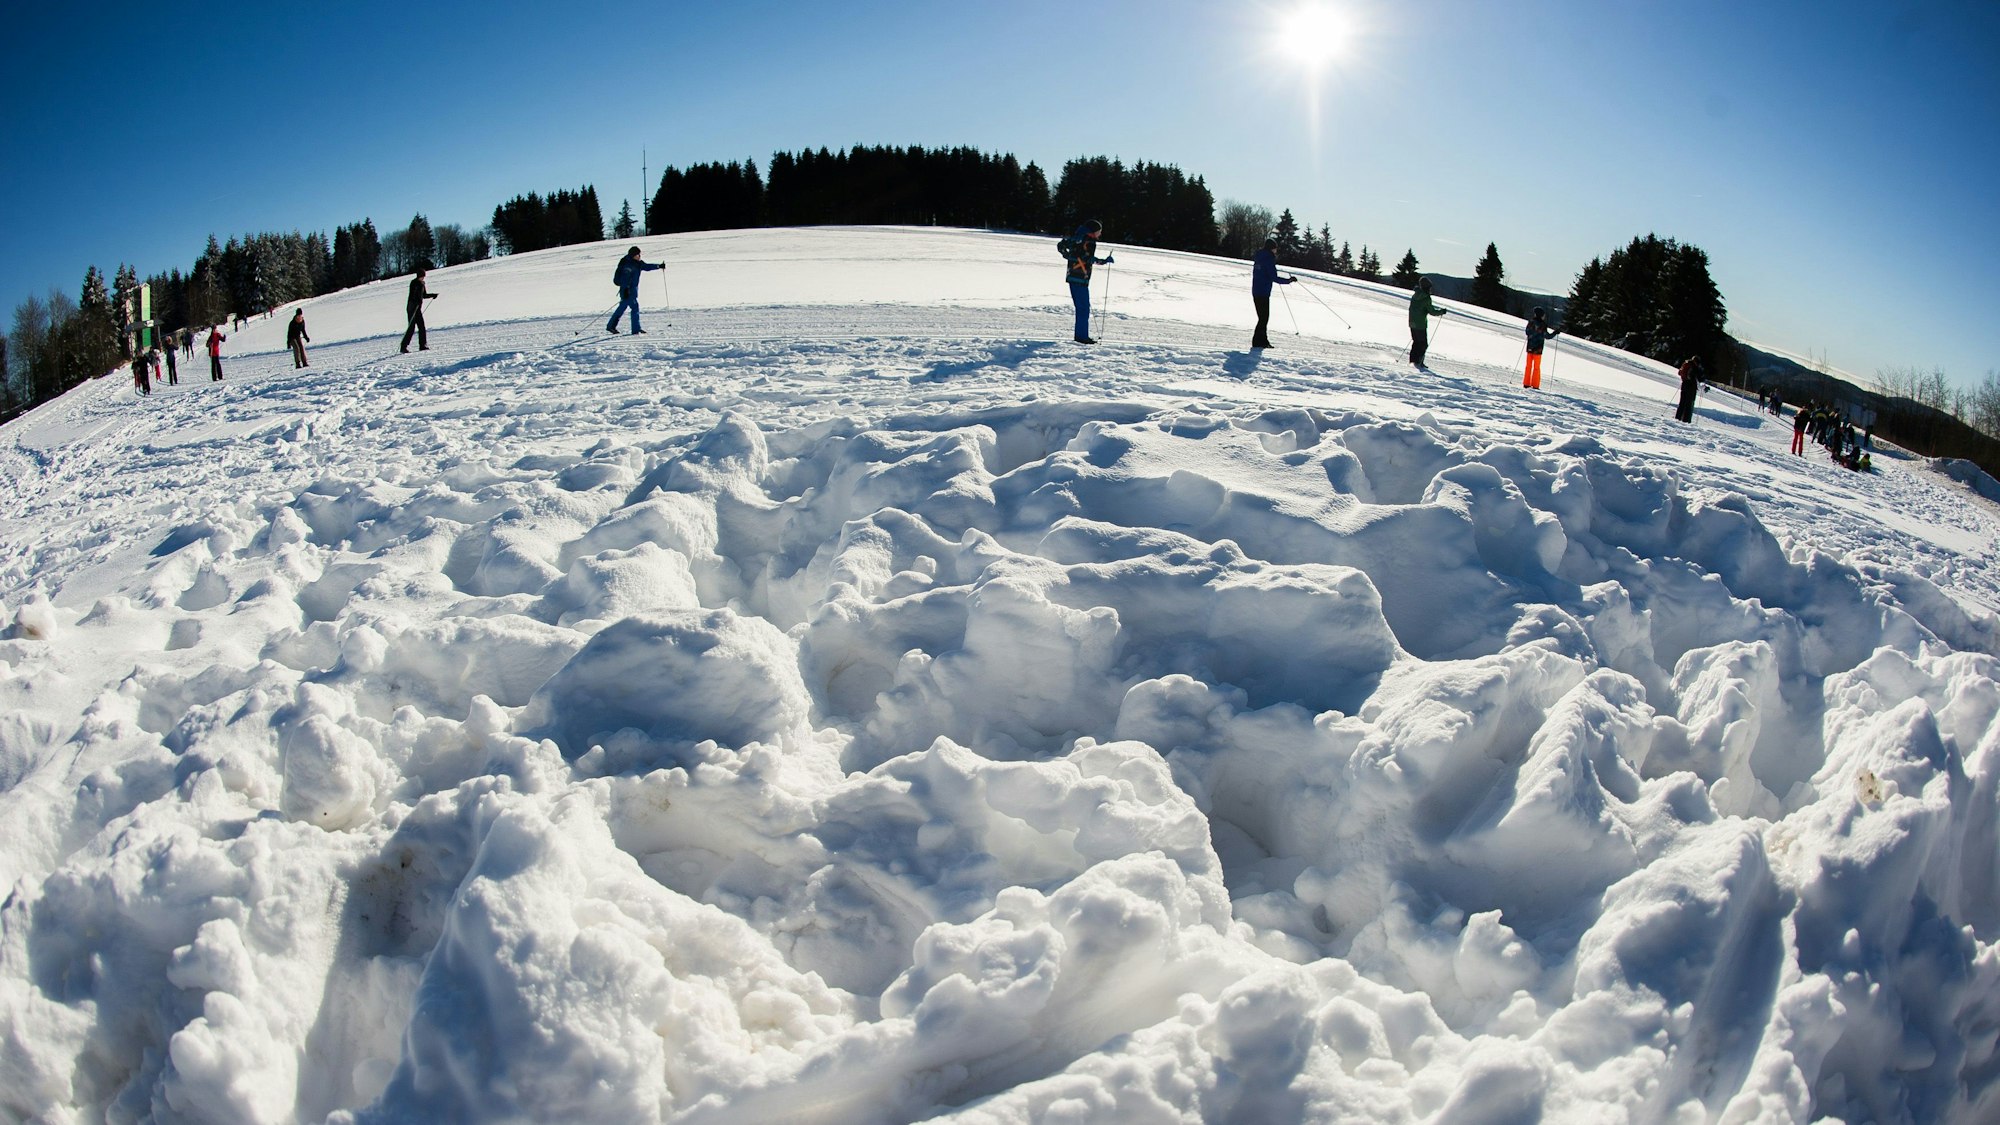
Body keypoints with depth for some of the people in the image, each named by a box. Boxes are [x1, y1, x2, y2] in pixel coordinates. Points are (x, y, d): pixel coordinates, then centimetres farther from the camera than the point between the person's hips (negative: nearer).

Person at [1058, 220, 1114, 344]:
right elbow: (1089, 259, -22)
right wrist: (1104, 261, -17)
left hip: (1072, 276, 9)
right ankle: (1082, 336, -6)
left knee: (1080, 307, 14)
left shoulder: (1077, 237, 13)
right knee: (1084, 307, -5)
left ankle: (1080, 335, 15)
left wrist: (1069, 257, 16)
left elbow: (1061, 245, 17)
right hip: (1081, 278, -9)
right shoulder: (1089, 241, -11)